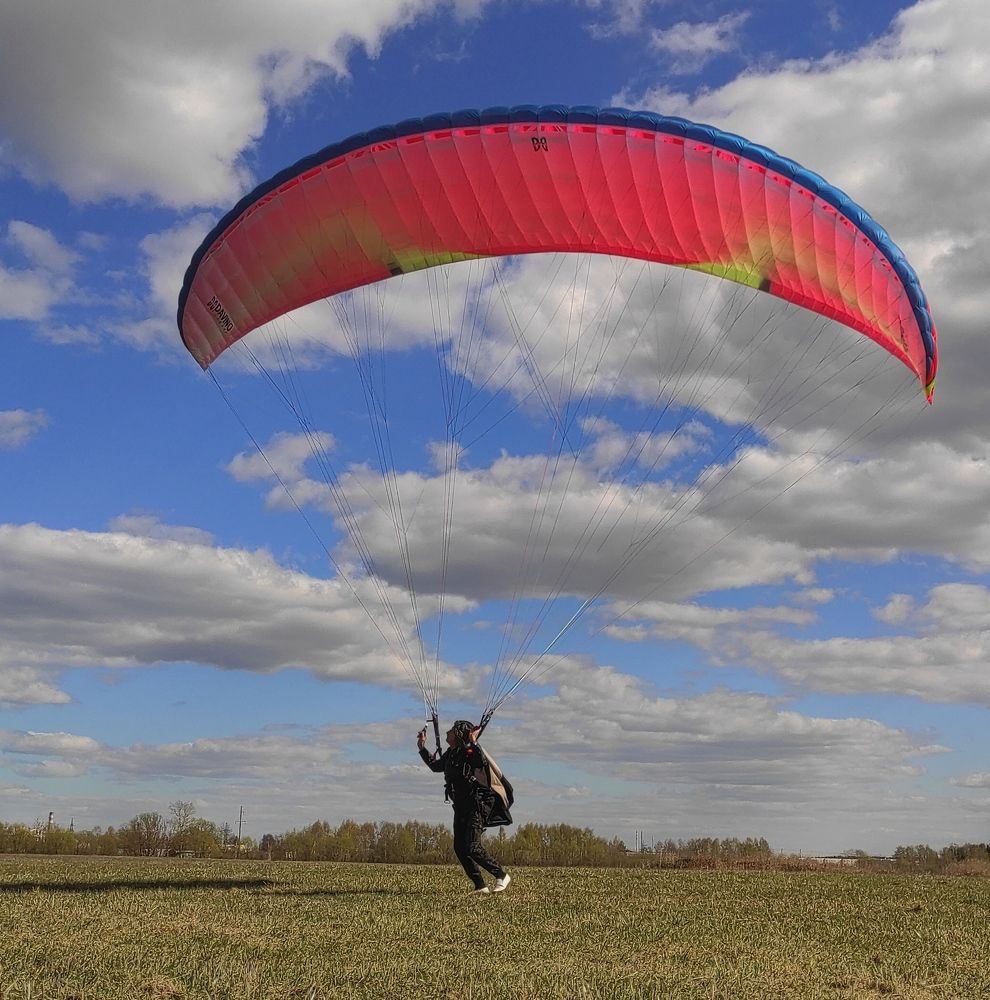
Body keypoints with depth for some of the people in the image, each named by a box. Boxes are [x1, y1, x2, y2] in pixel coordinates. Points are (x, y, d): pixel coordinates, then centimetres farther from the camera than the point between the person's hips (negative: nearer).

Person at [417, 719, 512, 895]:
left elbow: (483, 762, -35)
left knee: (472, 847, -16)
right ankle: (480, 886, 8)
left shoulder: (471, 752, -14)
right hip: (461, 807, 9)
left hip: (477, 805, -9)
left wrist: (473, 742, -42)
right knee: (460, 848, 2)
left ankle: (502, 875, 0)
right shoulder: (450, 754, 11)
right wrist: (422, 747, 22)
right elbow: (435, 766, 27)